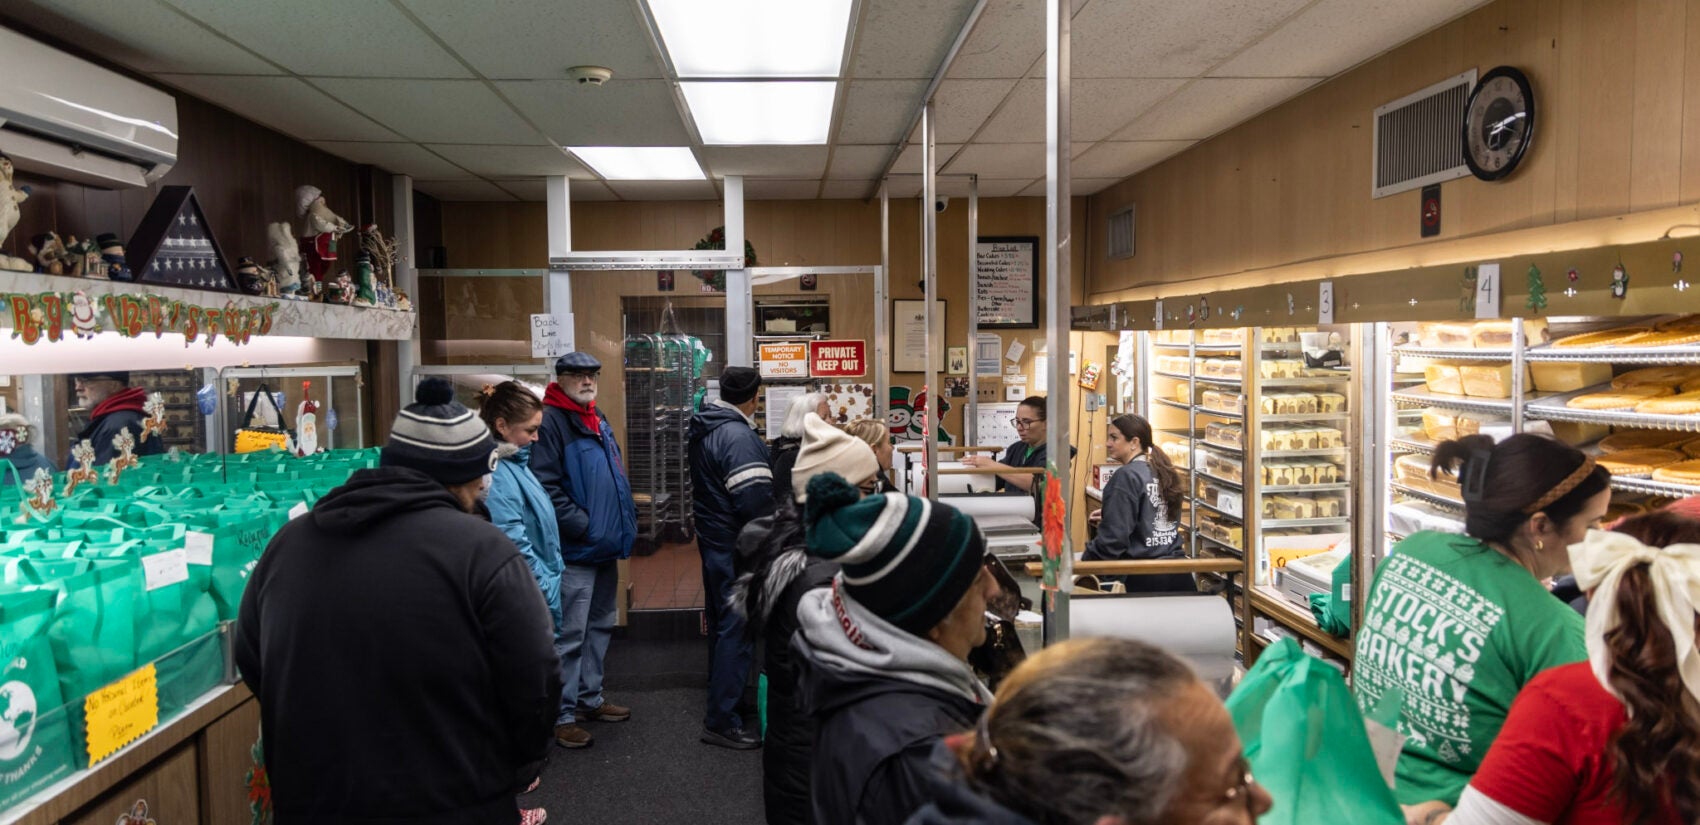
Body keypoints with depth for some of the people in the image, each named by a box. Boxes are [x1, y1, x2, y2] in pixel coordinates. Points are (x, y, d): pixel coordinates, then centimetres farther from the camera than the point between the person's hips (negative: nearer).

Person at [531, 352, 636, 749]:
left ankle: (590, 697, 33)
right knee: (570, 636, -3)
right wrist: (585, 527, -22)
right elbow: (547, 488, -22)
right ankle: (563, 715, 8)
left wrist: (625, 521, 11)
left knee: (600, 626, 19)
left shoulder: (598, 419, 15)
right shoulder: (551, 421, -14)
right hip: (575, 551, -9)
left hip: (606, 548, 9)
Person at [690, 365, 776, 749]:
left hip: (713, 538, 10)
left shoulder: (706, 428, 8)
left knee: (721, 621, 22)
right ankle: (721, 721, 0)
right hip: (736, 546, -10)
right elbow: (755, 500, -27)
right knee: (737, 628, -4)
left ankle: (721, 693, 37)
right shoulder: (738, 436, -22)